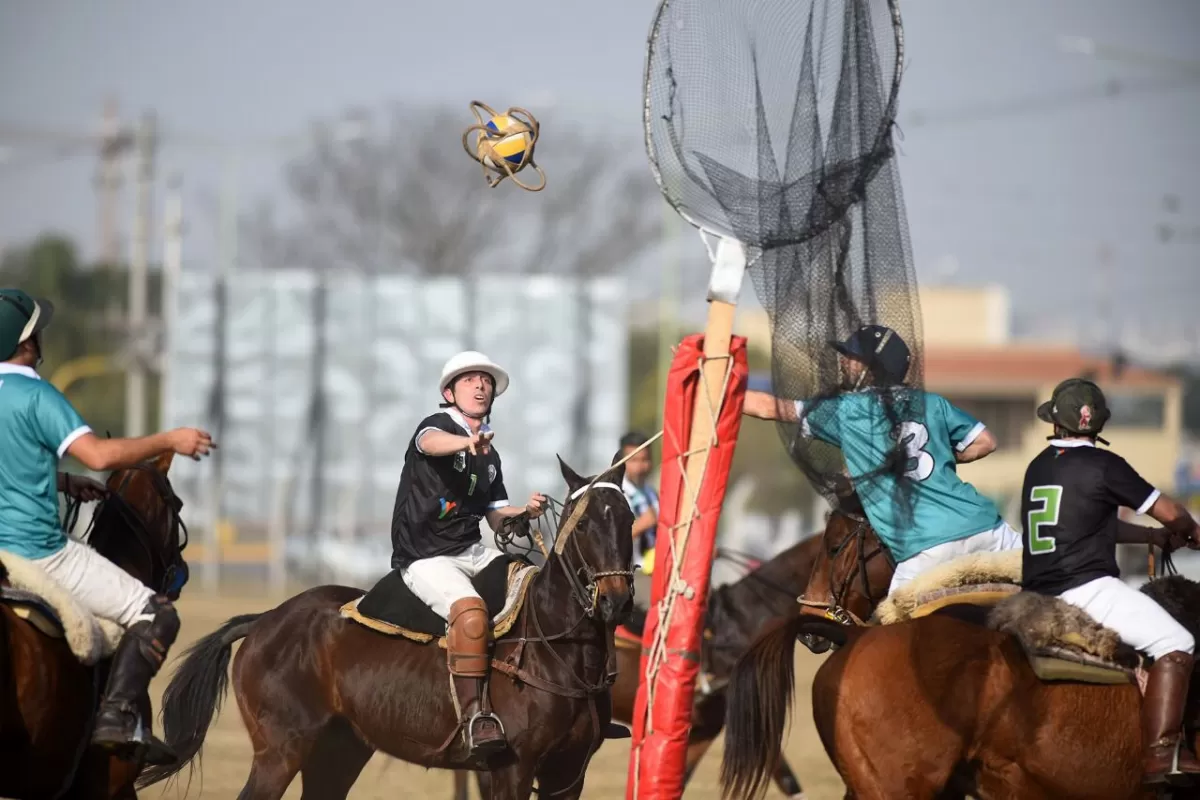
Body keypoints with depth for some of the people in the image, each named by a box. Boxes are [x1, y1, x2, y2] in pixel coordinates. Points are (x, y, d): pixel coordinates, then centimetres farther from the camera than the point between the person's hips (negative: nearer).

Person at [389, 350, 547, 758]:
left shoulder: (489, 455, 19)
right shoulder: (438, 425, -5)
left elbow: (496, 518, 21)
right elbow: (431, 443, -31)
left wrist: (525, 511, -1)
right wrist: (466, 441, -54)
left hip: (471, 552, 8)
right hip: (424, 558, -8)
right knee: (470, 609, -33)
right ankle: (475, 714, -33)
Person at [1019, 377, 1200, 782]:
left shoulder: (1038, 467, 17)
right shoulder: (1102, 464, -7)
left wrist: (1156, 535, 28)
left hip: (1039, 593, 9)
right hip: (1085, 588, -9)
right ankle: (1158, 756, -19)